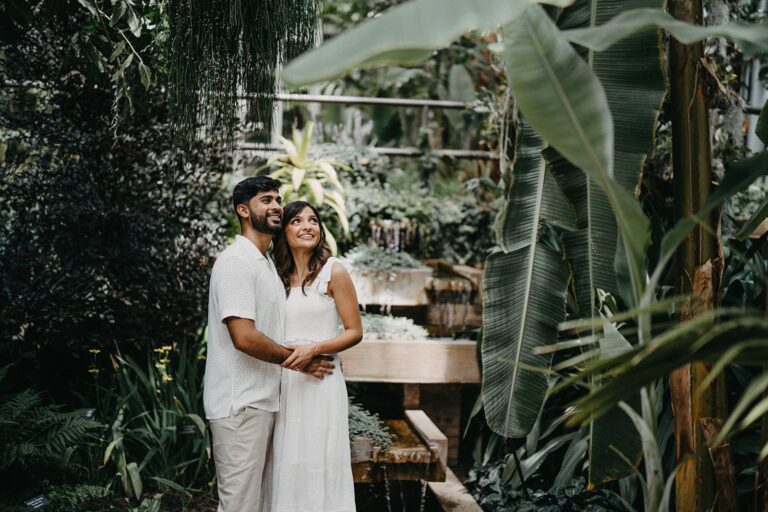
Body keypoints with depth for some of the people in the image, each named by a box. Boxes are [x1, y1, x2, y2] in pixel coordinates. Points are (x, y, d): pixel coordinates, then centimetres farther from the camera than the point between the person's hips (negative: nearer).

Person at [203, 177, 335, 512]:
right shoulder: (236, 261, -14)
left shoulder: (266, 263, 17)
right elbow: (244, 337, -22)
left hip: (263, 399, 10)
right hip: (240, 404, -10)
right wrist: (296, 361, -10)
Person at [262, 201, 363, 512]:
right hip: (283, 383, 5)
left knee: (318, 467, -2)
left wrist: (313, 349, -17)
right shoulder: (278, 277, 11)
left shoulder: (333, 271, -2)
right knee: (286, 468, 6)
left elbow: (354, 332, -4)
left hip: (320, 381, -4)